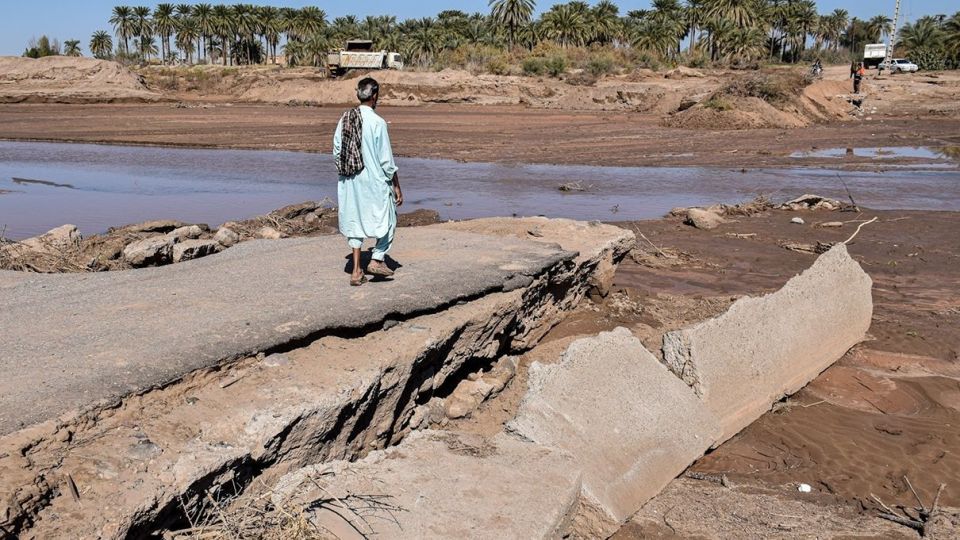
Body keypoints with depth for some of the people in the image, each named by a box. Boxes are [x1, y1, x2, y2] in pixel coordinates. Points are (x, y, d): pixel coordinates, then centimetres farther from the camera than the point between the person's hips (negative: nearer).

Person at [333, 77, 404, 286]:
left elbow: (336, 153, 8)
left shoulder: (344, 119, 2)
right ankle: (377, 260, 12)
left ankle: (356, 270, 12)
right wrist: (397, 186, -5)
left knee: (354, 221, 12)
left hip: (348, 182, 6)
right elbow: (386, 159, -13)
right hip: (374, 181, -5)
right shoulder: (377, 122, -15)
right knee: (387, 220, 14)